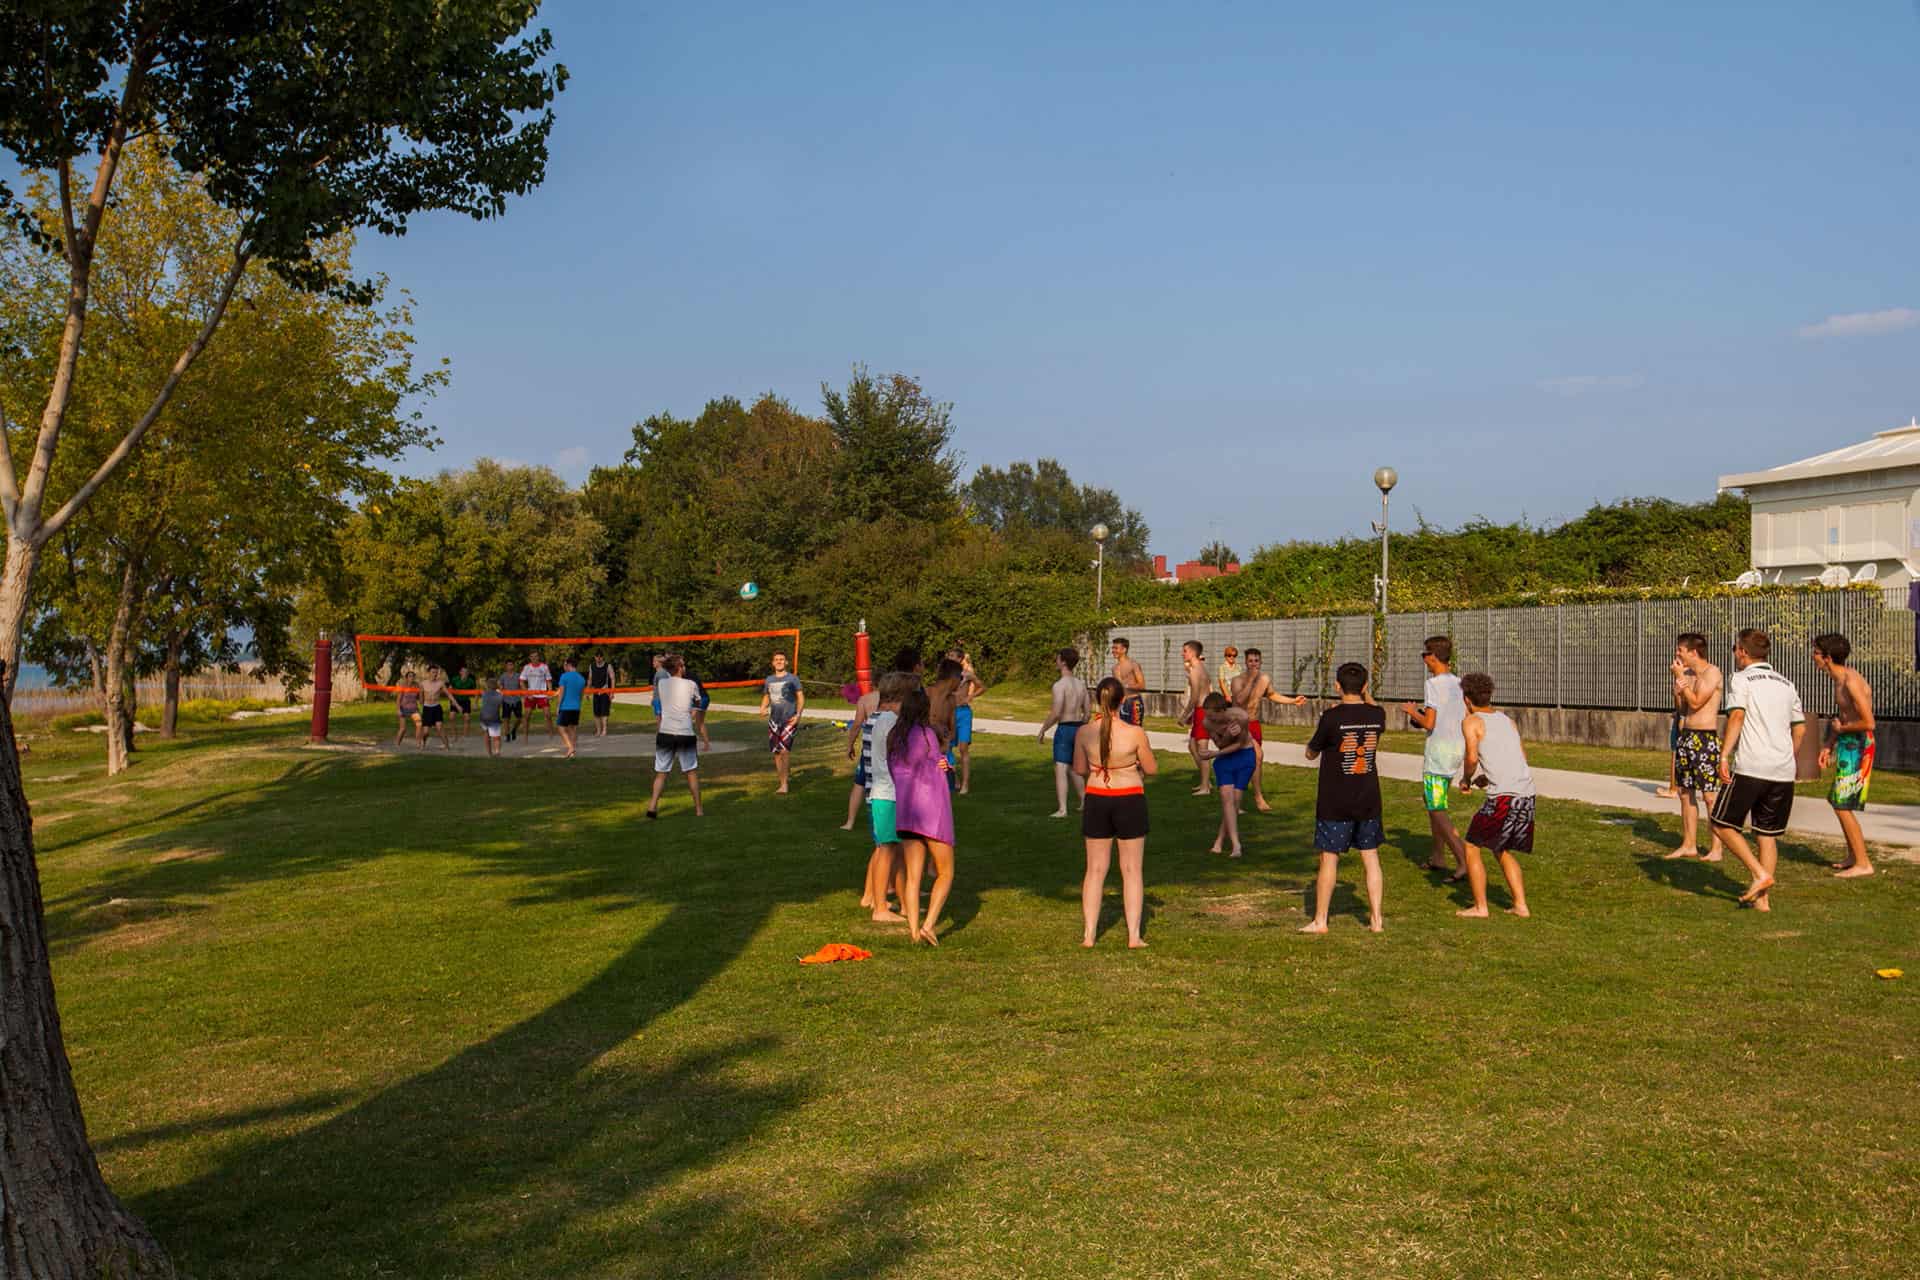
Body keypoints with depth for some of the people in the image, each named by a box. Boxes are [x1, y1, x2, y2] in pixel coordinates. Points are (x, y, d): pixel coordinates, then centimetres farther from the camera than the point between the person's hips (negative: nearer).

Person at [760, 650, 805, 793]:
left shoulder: (792, 678, -1)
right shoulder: (769, 680, 13)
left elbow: (801, 697, -1)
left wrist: (798, 714, -14)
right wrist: (763, 709, 3)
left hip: (789, 720, -5)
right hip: (774, 721, 5)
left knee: (784, 751, -18)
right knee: (776, 754, 7)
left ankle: (784, 784, -14)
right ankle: (783, 784, 17)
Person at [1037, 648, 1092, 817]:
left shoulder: (1059, 685, -15)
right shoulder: (1081, 684, 8)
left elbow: (1056, 713, -20)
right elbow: (1087, 712, 12)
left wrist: (1042, 730, -8)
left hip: (1064, 729, -7)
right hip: (1079, 728, 7)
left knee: (1060, 770, -6)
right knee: (1074, 769, 22)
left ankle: (1062, 809, -12)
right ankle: (1084, 802, 28)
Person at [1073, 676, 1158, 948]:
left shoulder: (1084, 732, -9)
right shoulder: (1135, 733, -16)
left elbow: (1079, 769, 5)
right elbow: (1152, 769, -4)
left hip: (1096, 801, 2)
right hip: (1130, 801, -2)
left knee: (1095, 869, 12)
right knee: (1132, 870, 9)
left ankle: (1088, 934, 13)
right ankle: (1134, 935, 10)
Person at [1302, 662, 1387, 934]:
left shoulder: (1332, 717, -16)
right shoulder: (1377, 715, -2)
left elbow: (1311, 753, -2)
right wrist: (1365, 698, 24)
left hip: (1334, 802, -4)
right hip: (1369, 799, 4)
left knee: (1329, 859, 3)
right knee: (1371, 857, 11)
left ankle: (1320, 920, 9)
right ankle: (1376, 918, 14)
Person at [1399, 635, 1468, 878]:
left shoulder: (1433, 684, -15)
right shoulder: (1459, 683, 8)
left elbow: (1429, 723, -20)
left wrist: (1413, 712, -1)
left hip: (1438, 751, -8)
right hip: (1457, 749, 8)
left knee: (1437, 810, -4)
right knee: (1431, 801, 22)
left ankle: (1463, 861, -14)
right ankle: (1438, 857, 27)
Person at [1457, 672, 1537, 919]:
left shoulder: (1471, 722, -1)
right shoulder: (1506, 719, 19)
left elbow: (1472, 757, -15)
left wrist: (1466, 780, 3)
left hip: (1503, 797, -7)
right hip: (1527, 794, 7)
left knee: (1472, 847, 8)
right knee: (1503, 851, 23)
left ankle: (1480, 907, 7)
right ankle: (1520, 905, 19)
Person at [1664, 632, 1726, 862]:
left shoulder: (1712, 672, -10)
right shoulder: (1689, 674, 13)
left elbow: (1696, 703, -16)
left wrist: (1680, 677, -10)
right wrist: (1677, 691, -3)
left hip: (1706, 739, -8)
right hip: (1685, 735, 9)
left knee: (1710, 796, -6)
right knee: (1685, 793, 10)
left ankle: (1715, 849, -1)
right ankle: (1688, 845, 17)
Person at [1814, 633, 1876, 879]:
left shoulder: (1851, 682, -21)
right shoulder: (1839, 680, 10)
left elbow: (1868, 722, -26)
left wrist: (1841, 728, -10)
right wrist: (1828, 746, 12)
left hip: (1858, 747, -10)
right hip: (1847, 746, 10)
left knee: (1843, 806, -8)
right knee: (1838, 801, 18)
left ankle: (1863, 864, -2)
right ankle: (1853, 856, 30)